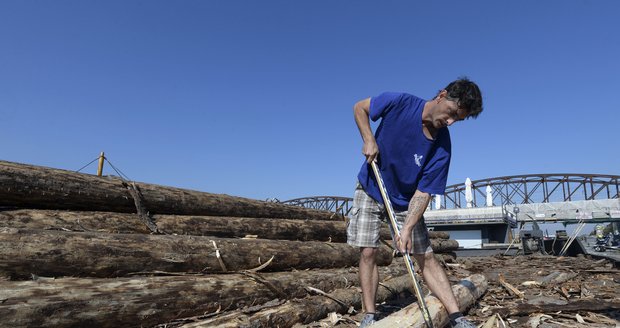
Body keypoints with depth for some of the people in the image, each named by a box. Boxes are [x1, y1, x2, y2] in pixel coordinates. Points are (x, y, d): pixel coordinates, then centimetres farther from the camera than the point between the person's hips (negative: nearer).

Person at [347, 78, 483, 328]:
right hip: (370, 189, -1)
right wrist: (369, 139, -18)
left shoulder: (442, 148, -18)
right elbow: (359, 108, -5)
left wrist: (407, 228, -27)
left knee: (426, 258, 0)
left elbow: (423, 192, -17)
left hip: (406, 202, 1)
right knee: (367, 252, -6)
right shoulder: (399, 103, -20)